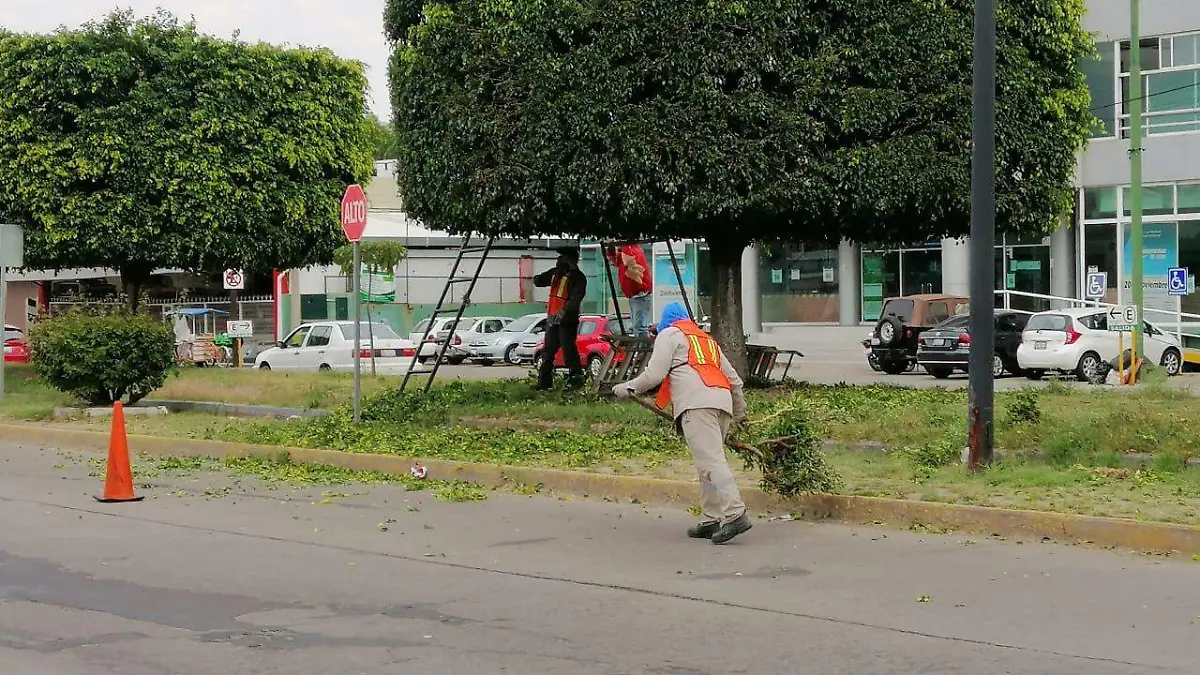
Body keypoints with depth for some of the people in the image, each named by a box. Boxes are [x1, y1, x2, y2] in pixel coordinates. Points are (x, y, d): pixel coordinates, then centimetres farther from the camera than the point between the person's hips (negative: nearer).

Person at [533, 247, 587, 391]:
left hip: (567, 320, -8)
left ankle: (576, 378, -8)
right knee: (548, 351, 11)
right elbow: (538, 281, 18)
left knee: (568, 350, -13)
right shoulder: (555, 273, 16)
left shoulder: (578, 277, -8)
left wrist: (563, 312, -31)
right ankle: (544, 381, 17)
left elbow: (576, 298, -20)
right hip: (552, 319, 8)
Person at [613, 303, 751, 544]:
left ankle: (735, 513, -27)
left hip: (697, 403, -8)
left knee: (710, 461, -16)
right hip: (722, 402, 8)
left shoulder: (669, 334, 14)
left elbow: (654, 374, 3)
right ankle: (711, 520, 6)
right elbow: (734, 379, 34)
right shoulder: (707, 339, 34)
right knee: (709, 461, 12)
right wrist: (740, 411, 47)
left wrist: (628, 388, 17)